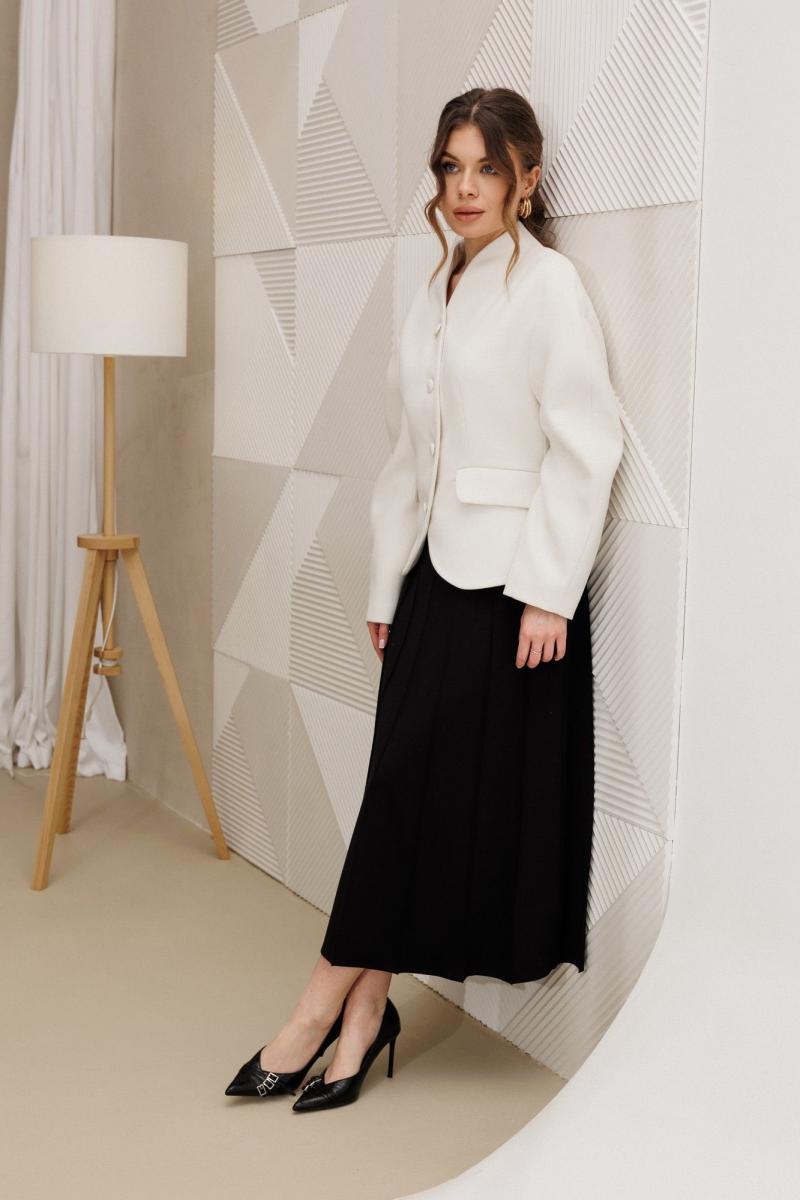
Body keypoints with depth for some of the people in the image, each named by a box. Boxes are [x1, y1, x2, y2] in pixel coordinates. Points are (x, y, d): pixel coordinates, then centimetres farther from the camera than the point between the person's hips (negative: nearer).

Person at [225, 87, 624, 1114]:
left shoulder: (548, 284, -7)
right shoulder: (437, 290, 15)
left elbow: (583, 445, -13)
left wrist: (548, 591, -17)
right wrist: (385, 586, 14)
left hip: (511, 584, -6)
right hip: (436, 573, 7)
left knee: (414, 787, -2)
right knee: (405, 787, 6)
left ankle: (334, 996, 10)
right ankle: (365, 1007, 14)